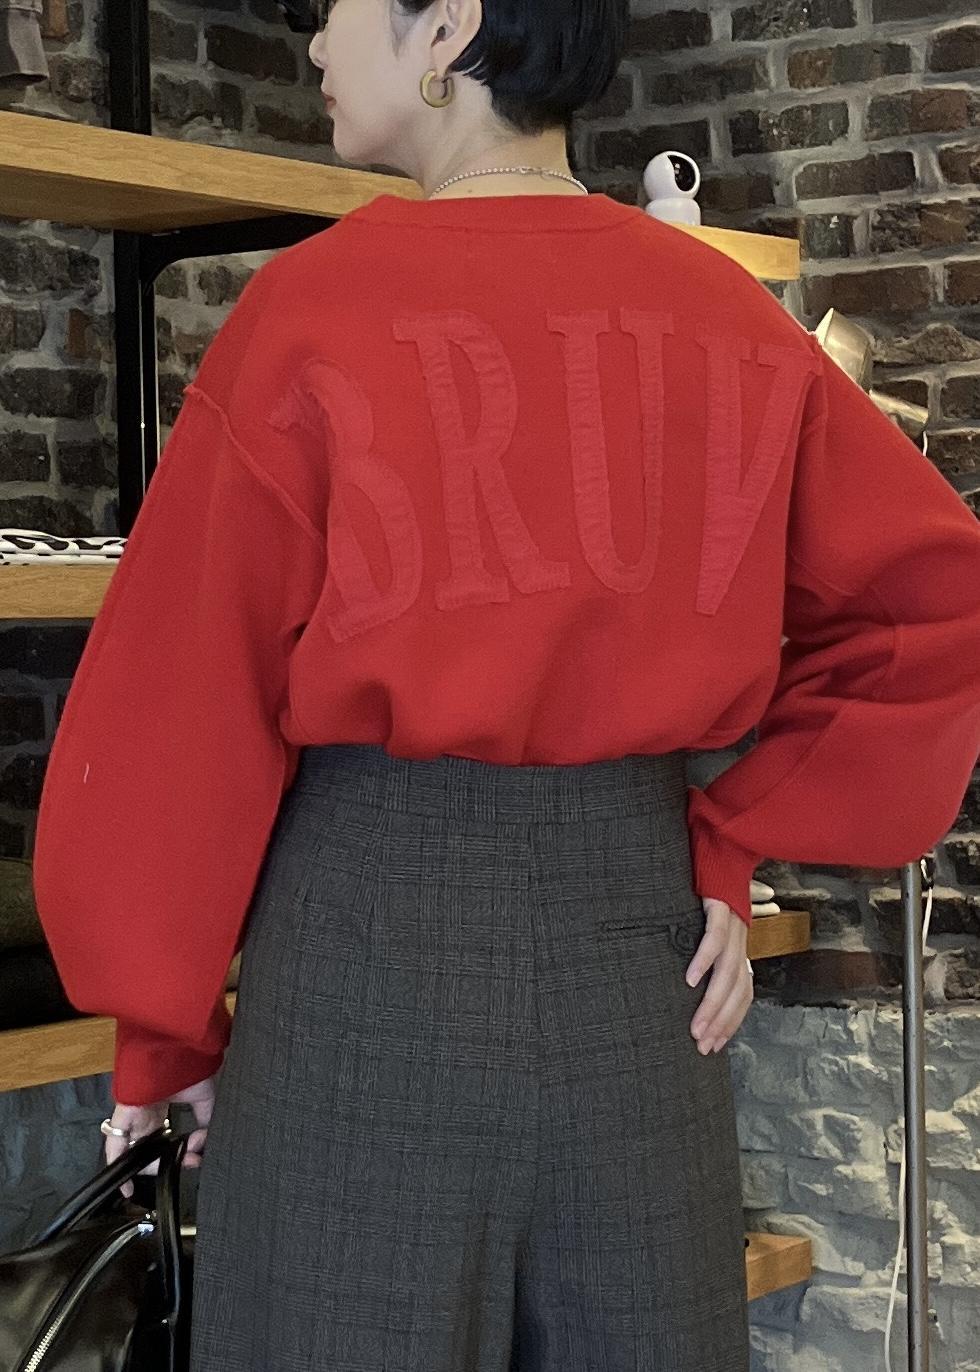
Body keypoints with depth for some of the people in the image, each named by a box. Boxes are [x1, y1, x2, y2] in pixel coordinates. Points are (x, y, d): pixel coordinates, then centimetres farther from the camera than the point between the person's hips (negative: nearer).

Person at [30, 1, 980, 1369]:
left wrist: (166, 1036, 3)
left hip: (370, 930, -4)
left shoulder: (315, 303, -9)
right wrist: (735, 844, 4)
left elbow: (184, 695, -7)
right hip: (640, 940, 4)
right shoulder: (722, 311, 2)